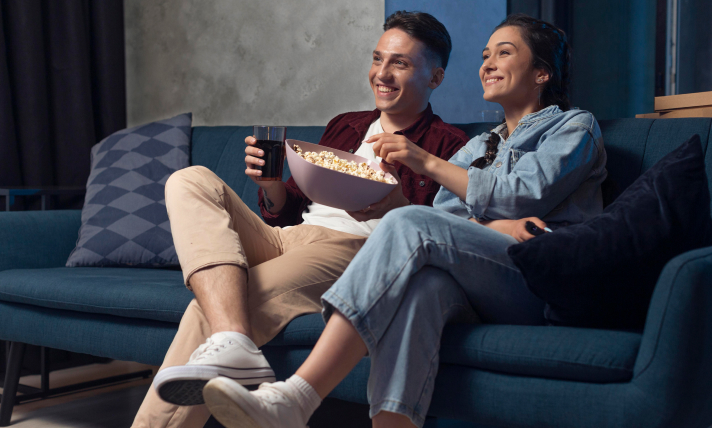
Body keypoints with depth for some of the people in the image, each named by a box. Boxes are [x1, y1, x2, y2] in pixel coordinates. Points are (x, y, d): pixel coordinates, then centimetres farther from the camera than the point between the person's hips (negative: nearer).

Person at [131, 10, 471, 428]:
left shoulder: (449, 145, 8)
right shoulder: (345, 126, 27)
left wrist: (395, 207, -22)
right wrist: (271, 183, 2)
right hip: (279, 238, 8)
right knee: (191, 182, -18)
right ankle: (231, 343, -37)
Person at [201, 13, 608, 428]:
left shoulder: (576, 126, 15)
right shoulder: (477, 147, 31)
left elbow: (526, 196, -4)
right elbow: (446, 214, 11)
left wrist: (429, 162, -5)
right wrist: (497, 227, -12)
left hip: (544, 280, -4)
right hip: (477, 291, 4)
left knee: (409, 224, -29)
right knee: (424, 283, -35)